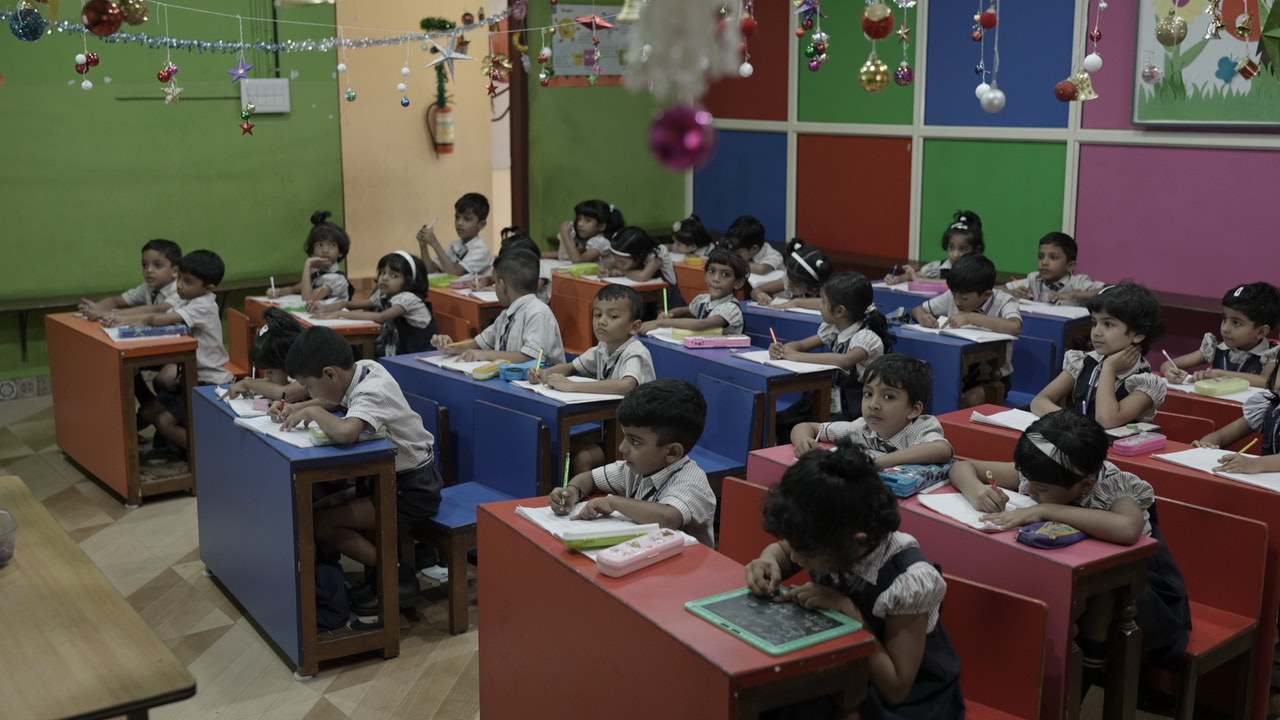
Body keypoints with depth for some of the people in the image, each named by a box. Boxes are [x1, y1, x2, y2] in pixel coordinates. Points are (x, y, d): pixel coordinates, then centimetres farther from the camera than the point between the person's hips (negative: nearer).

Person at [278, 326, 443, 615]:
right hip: (399, 475, 9)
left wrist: (313, 411, -28)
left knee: (320, 523, -12)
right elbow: (334, 399, 20)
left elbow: (346, 432, -47)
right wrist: (297, 408, 3)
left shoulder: (371, 394, -26)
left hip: (414, 491, -9)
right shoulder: (366, 368, -1)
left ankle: (398, 578, -1)